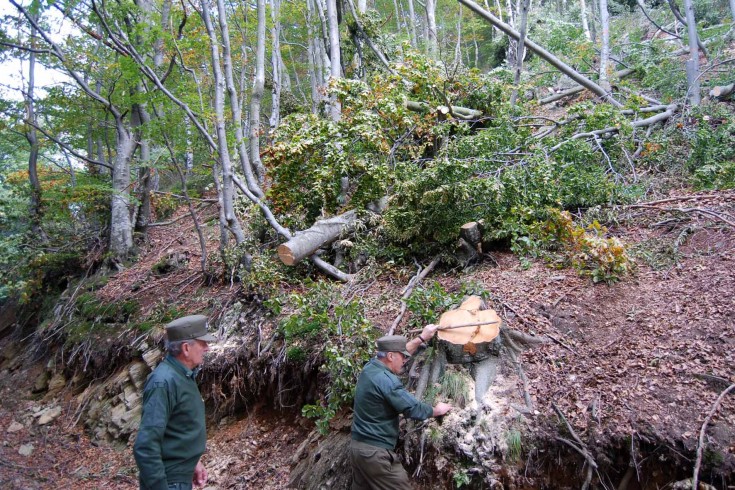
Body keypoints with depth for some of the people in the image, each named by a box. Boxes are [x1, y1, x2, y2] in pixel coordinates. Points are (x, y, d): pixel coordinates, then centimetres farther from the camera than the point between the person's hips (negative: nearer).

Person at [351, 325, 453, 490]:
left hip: (357, 446, 9)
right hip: (375, 452, -9)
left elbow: (397, 351, 21)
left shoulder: (370, 366, 4)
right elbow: (414, 409, -17)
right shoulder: (386, 380, -22)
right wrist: (437, 410, 2)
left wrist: (422, 337, 26)